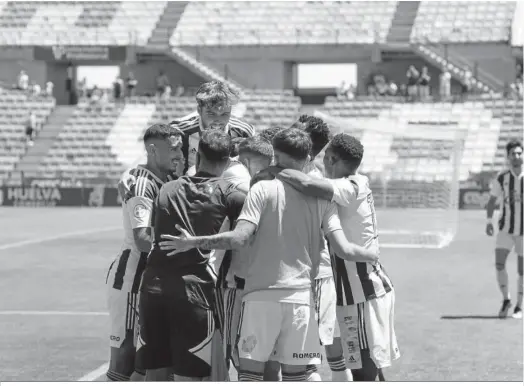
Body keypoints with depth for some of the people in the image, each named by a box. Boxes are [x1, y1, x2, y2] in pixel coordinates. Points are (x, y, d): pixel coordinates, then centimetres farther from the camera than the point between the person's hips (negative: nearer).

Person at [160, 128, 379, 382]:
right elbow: (344, 250, -2)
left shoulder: (262, 189, -3)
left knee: (250, 371, 4)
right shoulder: (321, 197, 5)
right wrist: (373, 255, 17)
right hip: (301, 295, 3)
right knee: (295, 375, 8)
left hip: (261, 295, -2)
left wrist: (193, 242, -5)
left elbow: (240, 238, -13)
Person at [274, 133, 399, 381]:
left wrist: (275, 172, -20)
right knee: (369, 368, 17)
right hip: (368, 289, 9)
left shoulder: (352, 188, -19)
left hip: (363, 295, -9)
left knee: (365, 371, -6)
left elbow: (309, 185, -36)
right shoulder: (357, 185, 9)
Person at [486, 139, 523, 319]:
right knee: (499, 263, -14)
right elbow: (492, 200, 9)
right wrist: (489, 221, -1)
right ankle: (506, 299, 7)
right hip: (506, 228, 1)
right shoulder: (501, 178, -2)